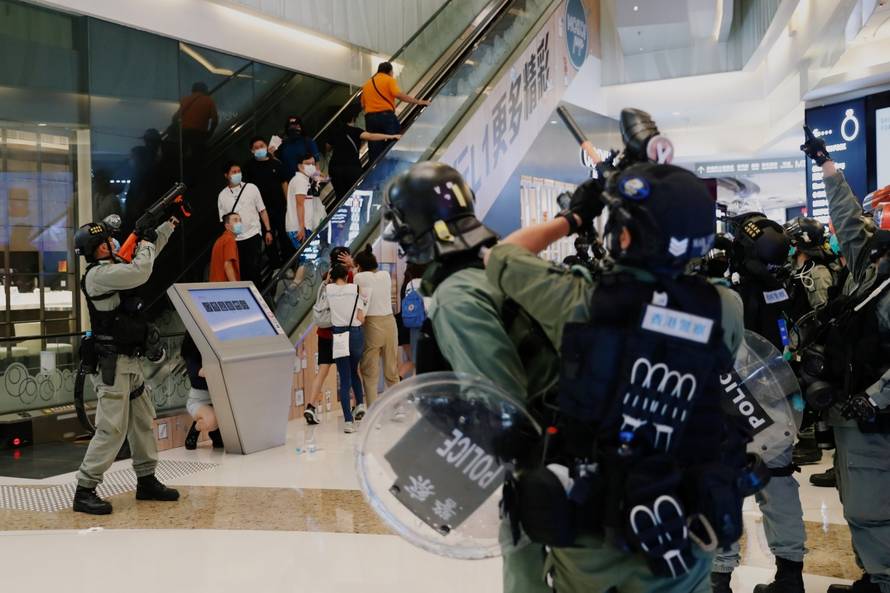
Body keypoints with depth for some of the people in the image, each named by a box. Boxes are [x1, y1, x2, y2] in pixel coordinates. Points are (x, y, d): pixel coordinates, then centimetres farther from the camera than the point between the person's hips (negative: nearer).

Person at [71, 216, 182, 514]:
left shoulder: (115, 267, 12)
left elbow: (149, 252, 25)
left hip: (131, 361, 10)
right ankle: (84, 492, -2)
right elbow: (140, 272, -27)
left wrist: (170, 223, 23)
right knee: (112, 429, -9)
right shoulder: (98, 274, -16)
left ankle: (147, 481, 25)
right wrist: (146, 243, -9)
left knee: (143, 423, 15)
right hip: (114, 364, -10)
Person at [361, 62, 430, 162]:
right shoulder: (389, 80, 2)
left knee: (375, 150, 4)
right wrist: (418, 102, -11)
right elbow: (399, 95, -13)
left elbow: (363, 105, 16)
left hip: (370, 118, 5)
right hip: (386, 116, -5)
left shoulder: (367, 84, 19)